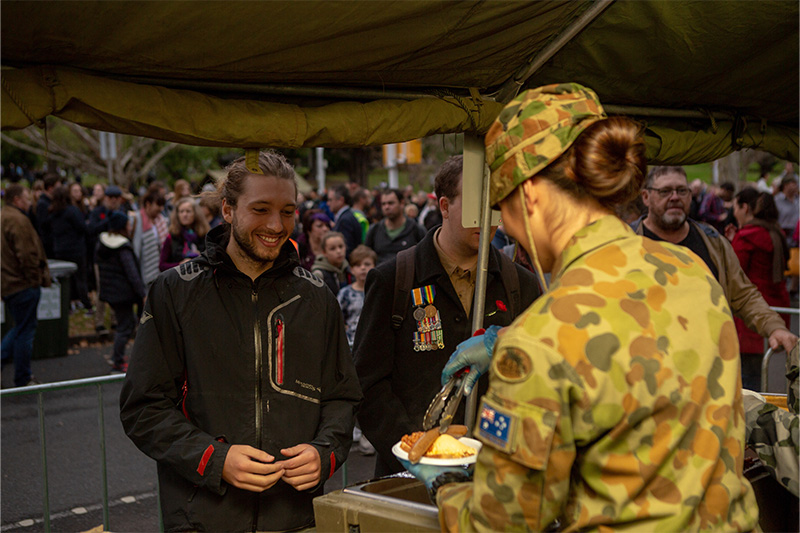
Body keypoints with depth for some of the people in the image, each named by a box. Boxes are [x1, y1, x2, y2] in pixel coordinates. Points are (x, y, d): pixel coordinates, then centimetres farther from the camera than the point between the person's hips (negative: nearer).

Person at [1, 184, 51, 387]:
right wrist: (36, 278, -12)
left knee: (20, 327, 22)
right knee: (26, 330, 0)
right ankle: (23, 379, 7)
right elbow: (26, 254, -23)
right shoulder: (18, 220, -18)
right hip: (23, 285, -10)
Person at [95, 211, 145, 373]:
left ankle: (118, 356, 26)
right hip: (122, 292, -9)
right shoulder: (123, 248, -20)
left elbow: (96, 261, 19)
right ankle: (117, 364, 6)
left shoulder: (101, 241, 5)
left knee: (129, 320, 22)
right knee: (124, 327, 1)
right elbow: (132, 273, -21)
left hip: (108, 291, 9)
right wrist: (143, 294, -18)